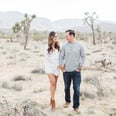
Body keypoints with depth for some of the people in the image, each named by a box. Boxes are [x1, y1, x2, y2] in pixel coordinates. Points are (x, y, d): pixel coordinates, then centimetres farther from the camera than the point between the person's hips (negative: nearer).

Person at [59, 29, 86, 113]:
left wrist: (81, 66, -2)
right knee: (67, 88, 14)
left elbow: (83, 56, 5)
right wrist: (61, 65, 1)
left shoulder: (79, 46, -3)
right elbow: (61, 56, 8)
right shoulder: (65, 46, 1)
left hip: (76, 71, -2)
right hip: (66, 71, 2)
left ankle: (76, 106, 9)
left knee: (77, 89, -3)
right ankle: (67, 101, 37)